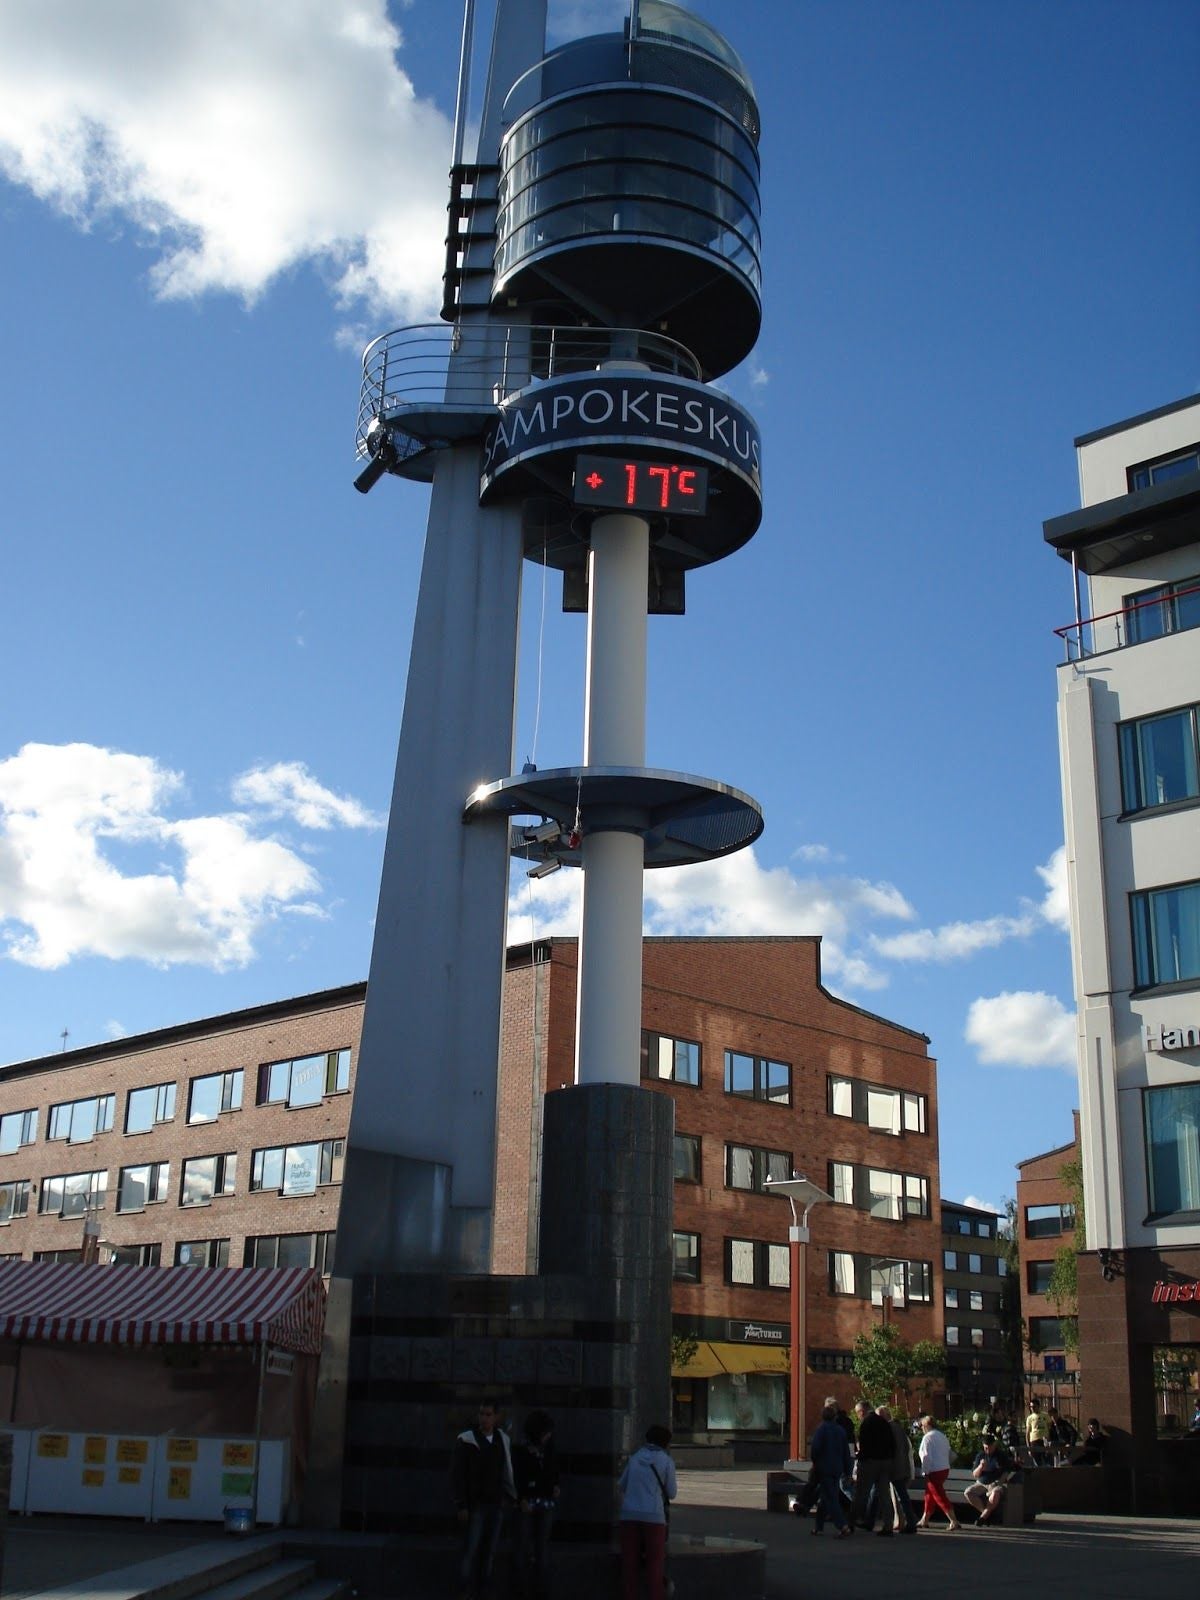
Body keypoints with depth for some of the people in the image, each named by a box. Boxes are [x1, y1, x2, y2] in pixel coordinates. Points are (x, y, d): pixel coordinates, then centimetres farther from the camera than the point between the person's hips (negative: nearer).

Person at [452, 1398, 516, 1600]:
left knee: (489, 1550, 5)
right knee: (472, 1549, -6)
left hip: (497, 1503, 4)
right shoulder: (466, 1440, -8)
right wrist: (462, 1506, -12)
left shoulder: (502, 1439, 6)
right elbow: (457, 1475, -8)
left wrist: (511, 1496, 7)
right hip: (476, 1504, -4)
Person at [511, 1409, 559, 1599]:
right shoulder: (521, 1449, -5)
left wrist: (556, 1485, 4)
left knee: (541, 1548, 1)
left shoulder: (549, 1448, 8)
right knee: (524, 1546, -4)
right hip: (527, 1501, -3)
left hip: (546, 1502, 3)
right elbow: (517, 1475, -10)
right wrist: (522, 1498, -21)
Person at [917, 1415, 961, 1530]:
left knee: (940, 1497, -6)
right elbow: (948, 1453, 16)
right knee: (929, 1495, 19)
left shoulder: (928, 1437, -13)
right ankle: (924, 1520, 27)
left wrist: (925, 1472, -12)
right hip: (945, 1469, 9)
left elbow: (926, 1457, -18)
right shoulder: (942, 1436, 13)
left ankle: (954, 1522, -11)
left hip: (934, 1472, -9)